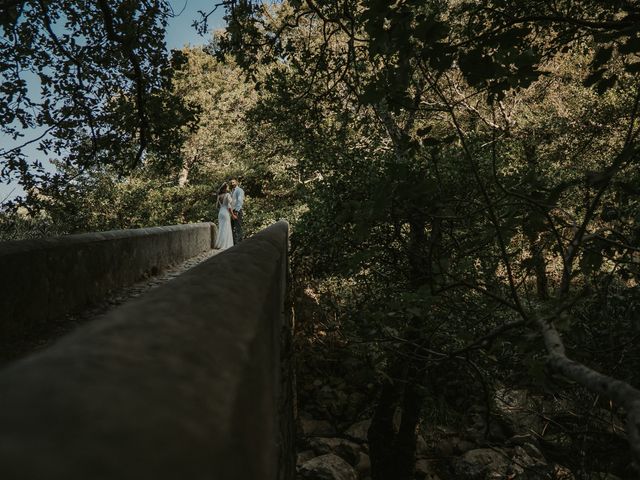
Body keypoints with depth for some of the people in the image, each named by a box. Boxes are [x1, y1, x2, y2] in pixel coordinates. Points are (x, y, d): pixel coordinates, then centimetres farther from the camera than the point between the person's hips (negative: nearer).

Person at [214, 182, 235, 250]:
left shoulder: (219, 195, 9)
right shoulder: (228, 195, -12)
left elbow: (217, 205, 14)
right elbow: (229, 206, -16)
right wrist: (232, 215, -11)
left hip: (220, 212, 7)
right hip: (226, 212, -7)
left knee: (221, 228, 12)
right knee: (226, 229, -3)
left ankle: (219, 244, 15)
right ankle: (224, 245, -4)